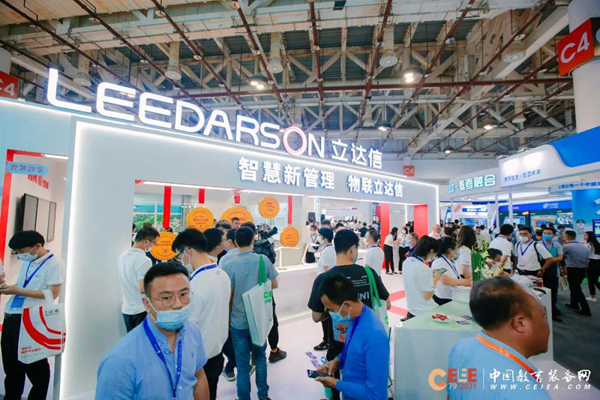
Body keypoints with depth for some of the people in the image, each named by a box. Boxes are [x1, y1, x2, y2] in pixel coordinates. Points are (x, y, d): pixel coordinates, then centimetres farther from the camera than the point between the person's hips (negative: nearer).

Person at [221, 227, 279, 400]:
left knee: (242, 364, 13)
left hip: (239, 321, -2)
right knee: (260, 357, 22)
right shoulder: (263, 259, -10)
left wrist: (229, 313, 9)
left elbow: (229, 295, -10)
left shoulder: (229, 265, -16)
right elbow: (274, 285, 1)